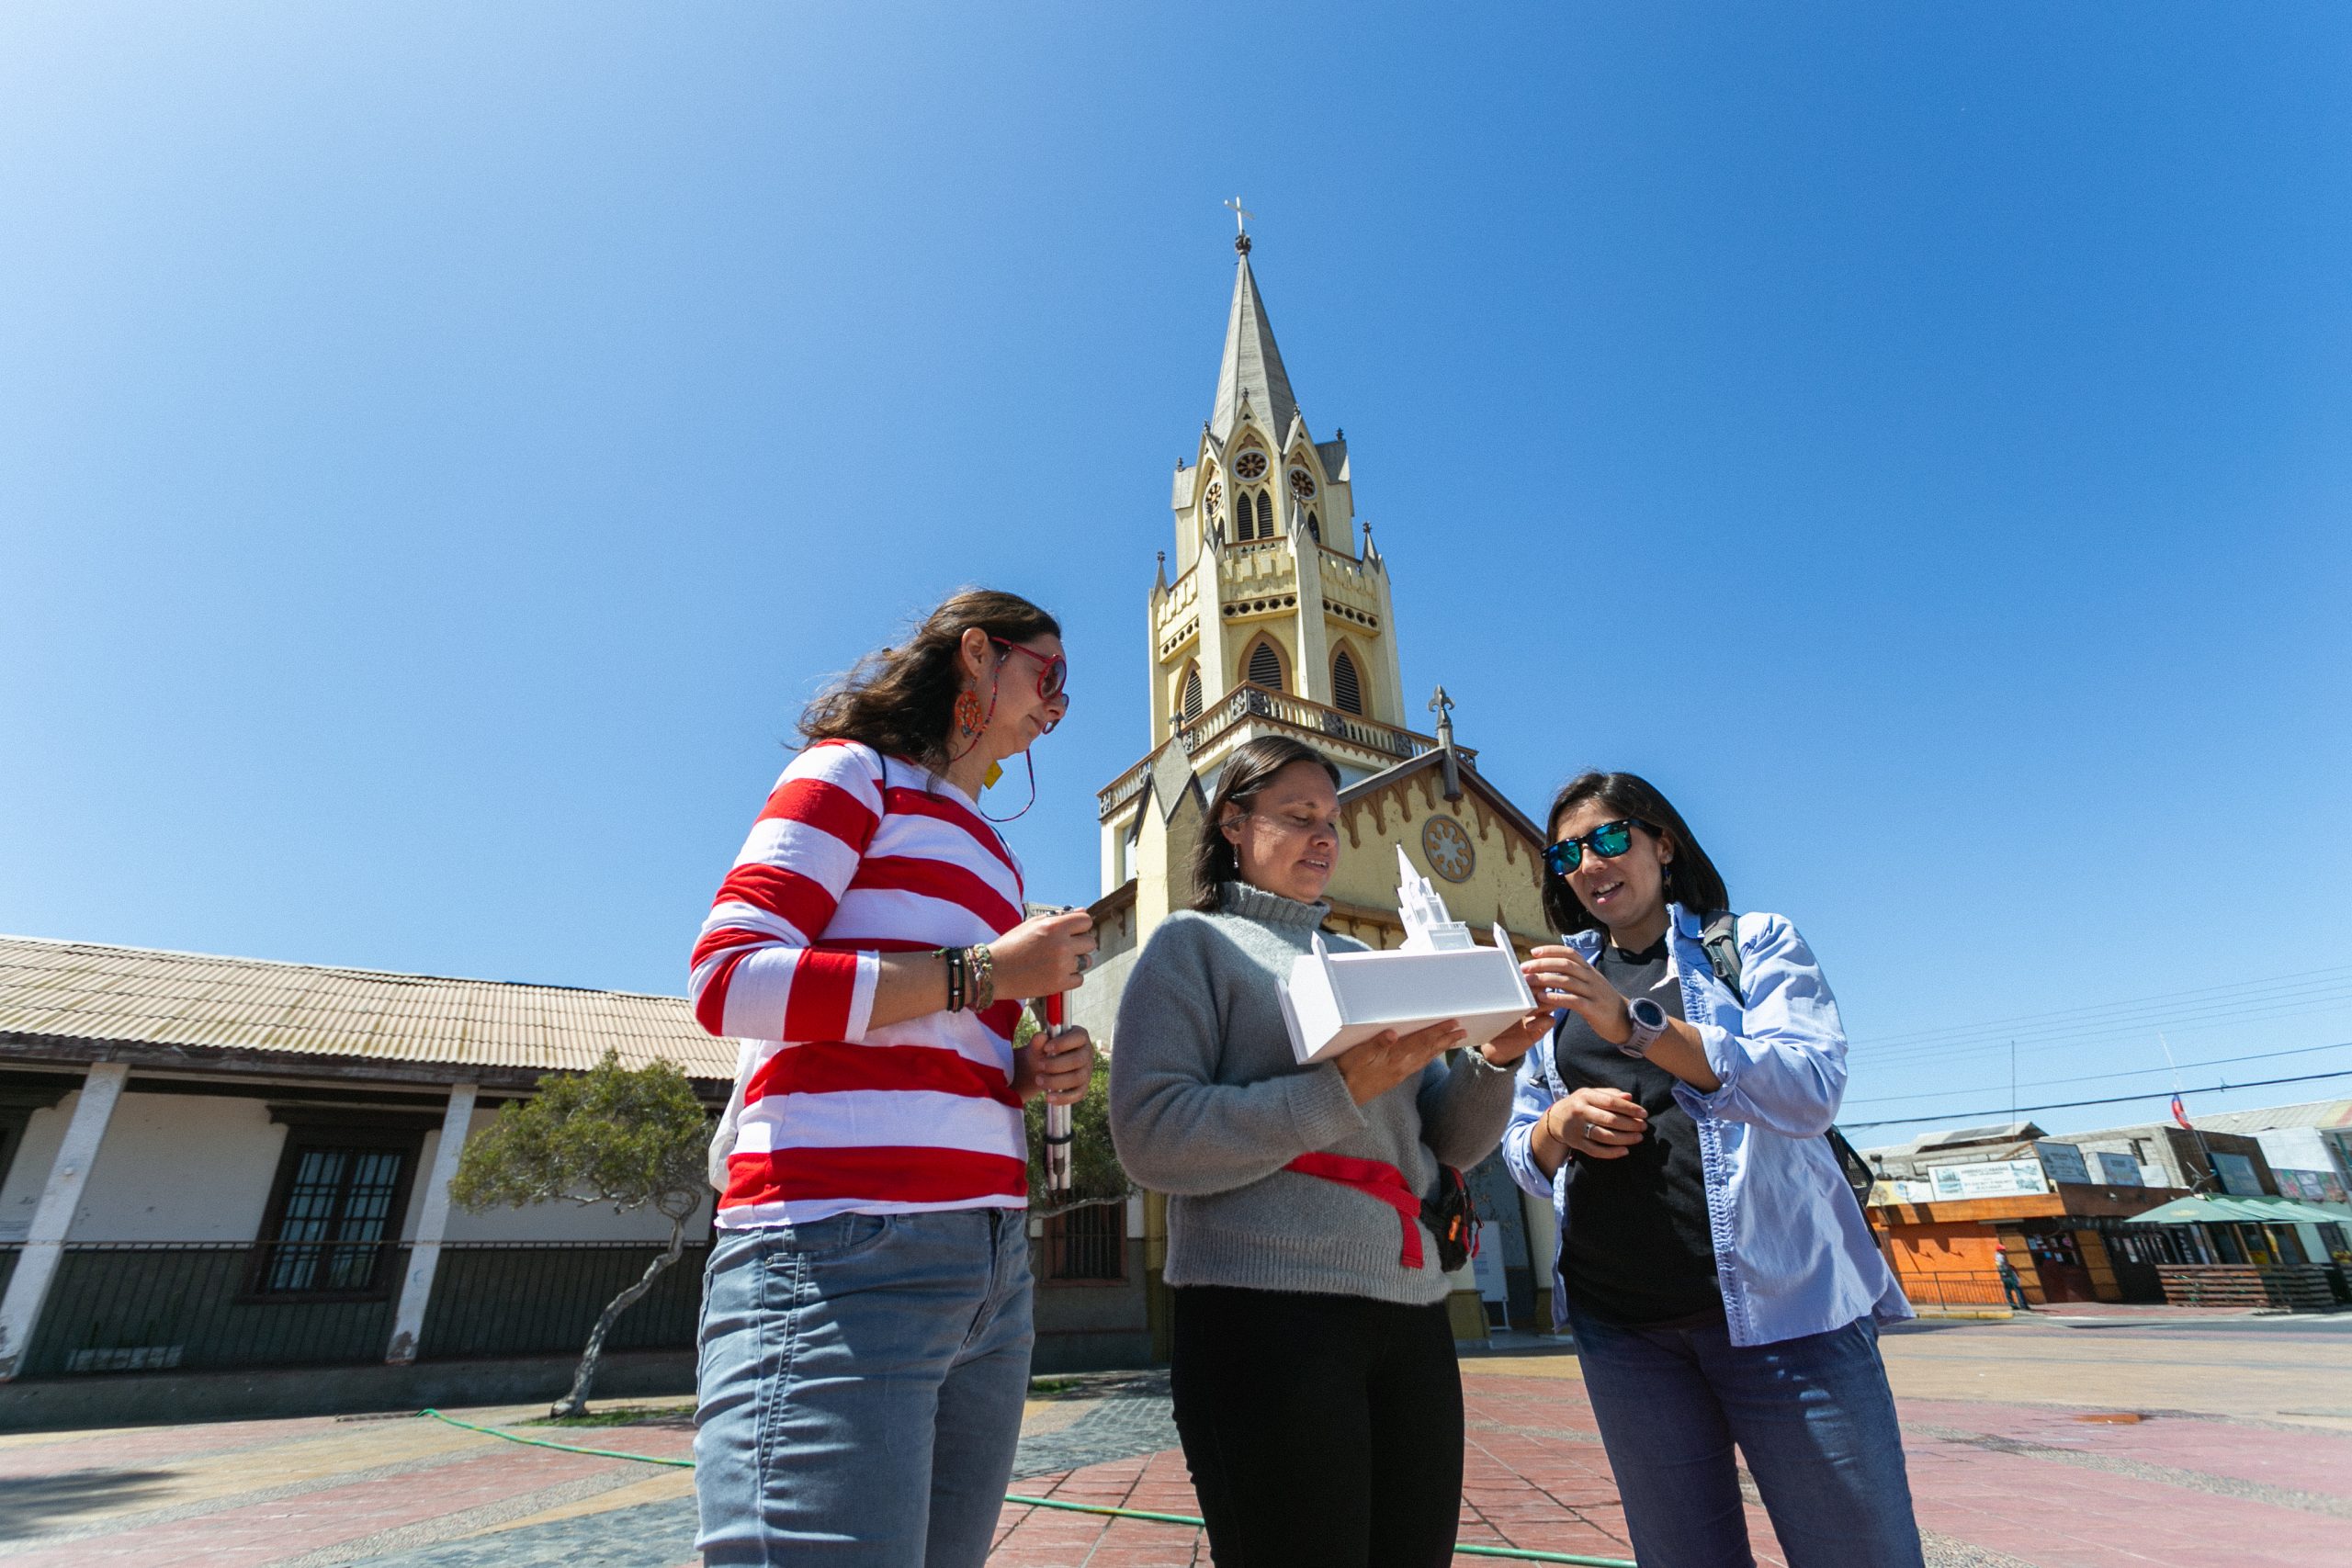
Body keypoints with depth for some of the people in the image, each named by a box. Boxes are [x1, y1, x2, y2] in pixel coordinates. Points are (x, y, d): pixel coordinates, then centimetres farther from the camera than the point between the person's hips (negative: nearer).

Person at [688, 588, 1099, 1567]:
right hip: (843, 1257, -8)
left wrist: (1029, 1076, 8)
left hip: (990, 1264, 8)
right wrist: (983, 972, -13)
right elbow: (726, 978, -12)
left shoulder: (985, 850, 24)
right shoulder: (857, 770, 1)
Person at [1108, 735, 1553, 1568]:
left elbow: (1449, 1144, 13)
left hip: (1410, 1311, 6)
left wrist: (1492, 1061, -7)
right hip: (1264, 1310, -6)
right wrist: (1342, 1090, -20)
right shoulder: (1194, 943, -1)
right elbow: (1152, 1137, -14)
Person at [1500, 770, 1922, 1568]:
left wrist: (1634, 1022, -27)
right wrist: (1558, 1127, -11)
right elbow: (1523, 1154, 13)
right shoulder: (1564, 986, 13)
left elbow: (1812, 1088, -15)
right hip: (1620, 1323, 3)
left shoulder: (1756, 942, 3)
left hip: (1775, 1300, -3)